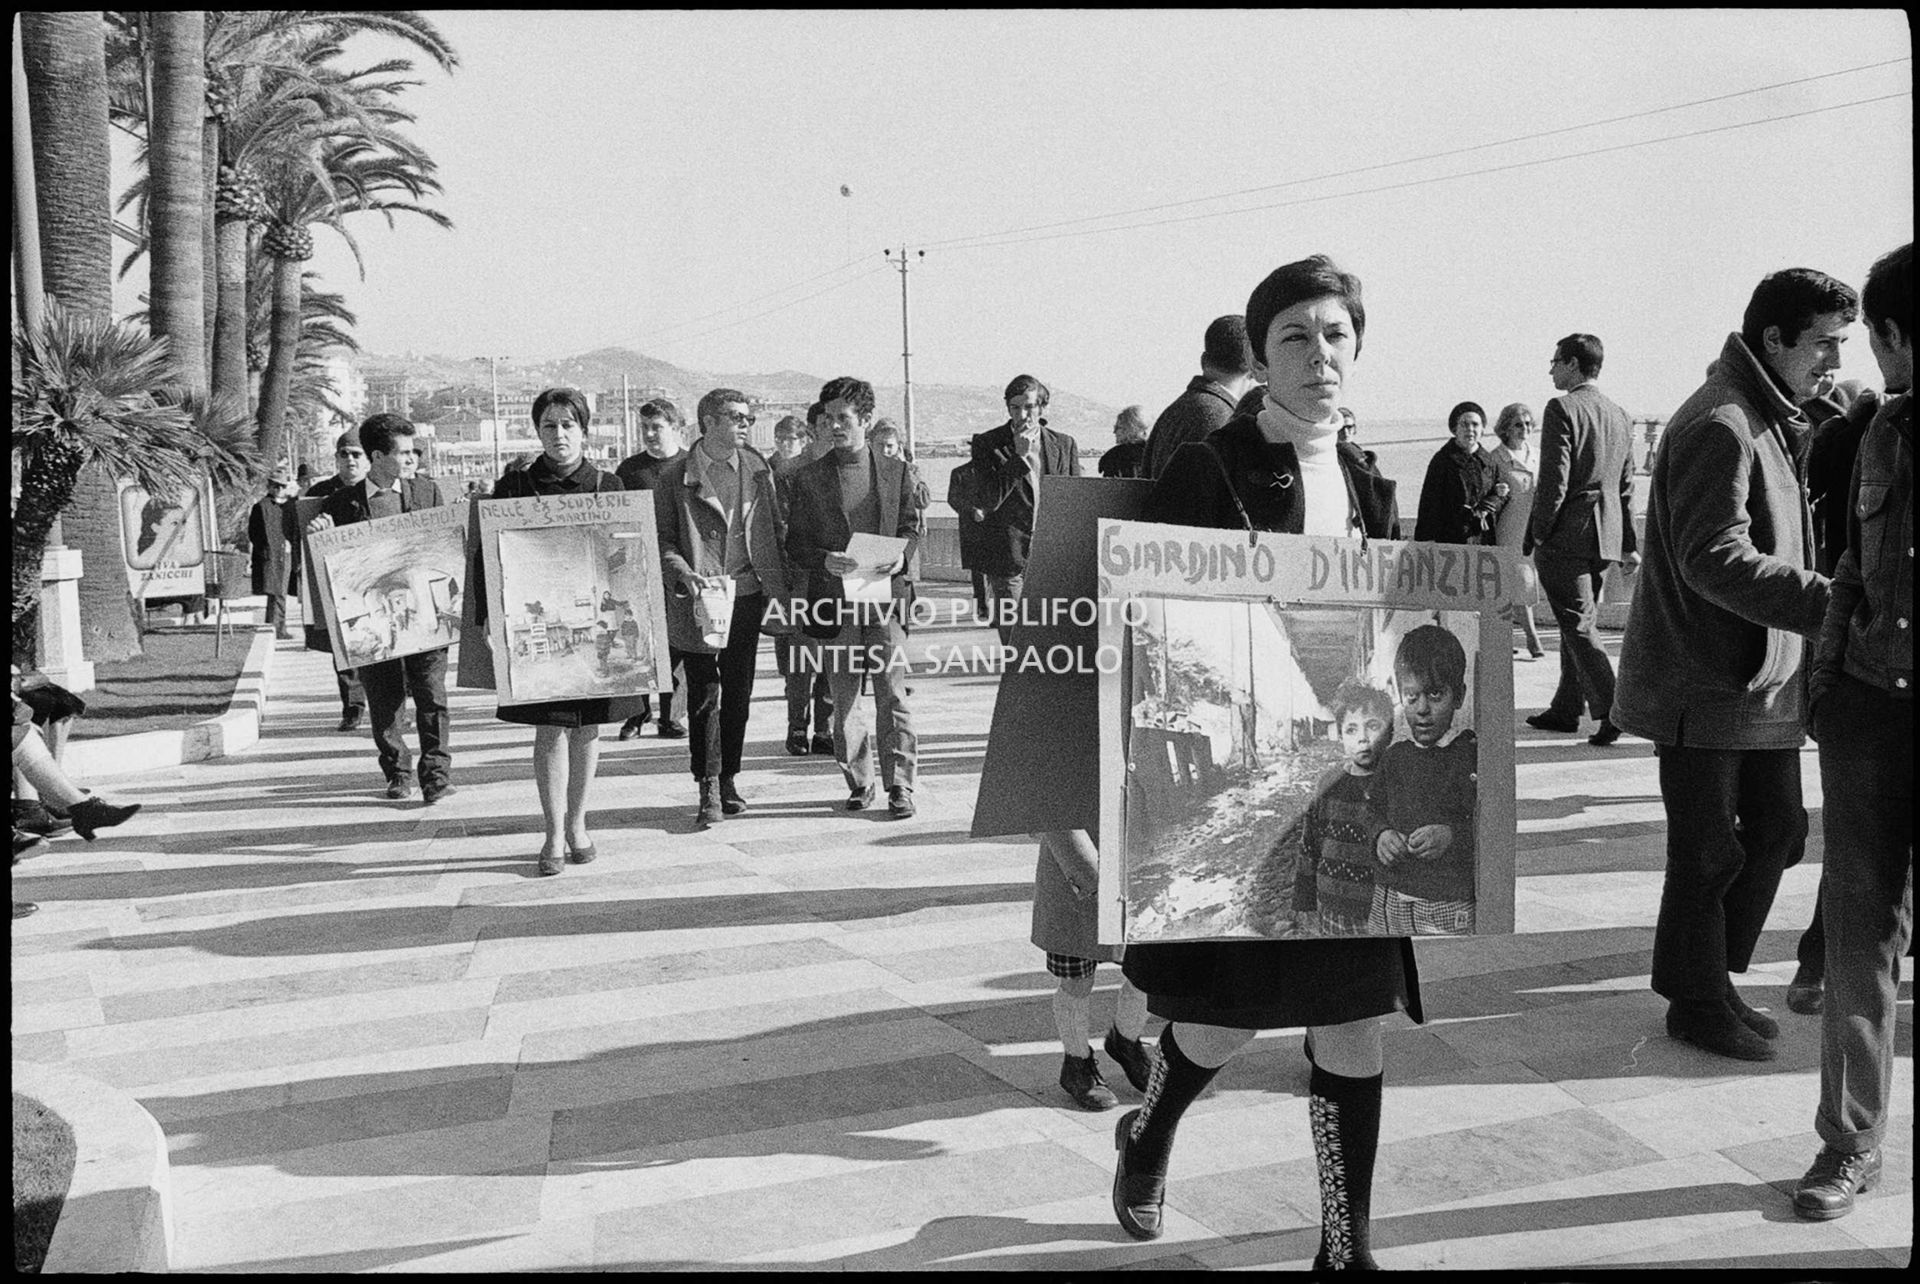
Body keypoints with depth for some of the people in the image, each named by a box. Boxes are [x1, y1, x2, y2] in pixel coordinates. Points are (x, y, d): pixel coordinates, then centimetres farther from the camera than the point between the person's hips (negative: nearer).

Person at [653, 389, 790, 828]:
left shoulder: (757, 469, 8)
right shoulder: (674, 478, -2)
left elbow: (773, 529, 13)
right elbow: (663, 541, 0)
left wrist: (781, 586, 5)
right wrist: (686, 574, -18)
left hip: (746, 594, 3)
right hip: (698, 598, -3)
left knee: (738, 692, 9)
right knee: (704, 695, -3)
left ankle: (729, 778, 20)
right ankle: (708, 790, 1)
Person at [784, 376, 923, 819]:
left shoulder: (896, 471, 8)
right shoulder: (808, 479, 5)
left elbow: (911, 529, 13)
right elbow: (795, 548, 5)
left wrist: (901, 557, -8)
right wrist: (825, 561, -15)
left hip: (886, 597, 0)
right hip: (835, 603, 1)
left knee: (892, 694, -5)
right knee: (844, 699, 6)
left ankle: (900, 786, 1)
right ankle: (858, 783, 19)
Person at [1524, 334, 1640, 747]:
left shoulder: (1562, 409, -11)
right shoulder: (1620, 416, 13)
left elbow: (1553, 480, -17)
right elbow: (1625, 487, 16)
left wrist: (1536, 537, -11)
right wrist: (1630, 542, 19)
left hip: (1566, 536, -8)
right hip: (1604, 537, 8)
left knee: (1579, 625, -5)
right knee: (1579, 622, 15)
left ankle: (1611, 710, -13)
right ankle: (1565, 710, 24)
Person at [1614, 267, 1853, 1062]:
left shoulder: (1772, 422, 15)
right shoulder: (1721, 425, -18)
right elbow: (1715, 560, -26)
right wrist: (1834, 602, -30)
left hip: (1763, 676, 10)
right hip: (1707, 680, -10)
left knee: (1776, 828, 15)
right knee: (1709, 851, 2)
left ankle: (1711, 978, 29)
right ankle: (1698, 1004, 17)